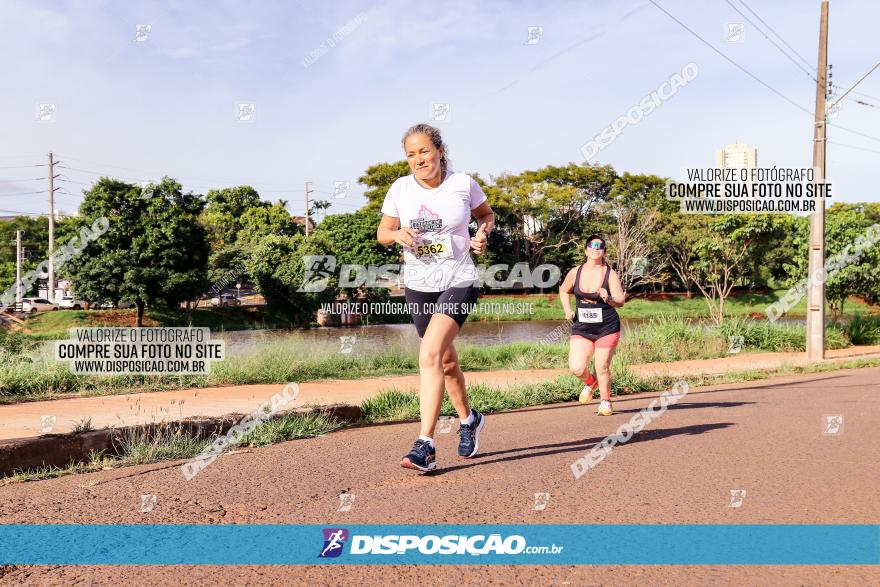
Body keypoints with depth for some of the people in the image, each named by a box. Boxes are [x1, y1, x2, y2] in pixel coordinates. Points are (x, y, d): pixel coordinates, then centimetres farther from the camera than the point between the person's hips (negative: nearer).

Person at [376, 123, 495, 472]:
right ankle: (469, 419, 43)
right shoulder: (401, 189, -1)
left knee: (430, 355, -22)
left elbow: (486, 214, 12)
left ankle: (425, 446, -21)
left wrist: (483, 233, -9)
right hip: (418, 286, 4)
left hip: (458, 282, -4)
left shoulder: (463, 184, -5)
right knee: (446, 361, 17)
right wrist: (397, 234, -15)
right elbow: (382, 232, 7)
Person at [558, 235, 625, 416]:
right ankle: (590, 383, 25)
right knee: (576, 368, -11)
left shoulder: (610, 274, -7)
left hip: (607, 328, -2)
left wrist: (608, 299, -35)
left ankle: (605, 401, 27)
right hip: (581, 329, 2)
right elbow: (563, 291, 20)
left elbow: (621, 301, -14)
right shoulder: (575, 273, 1)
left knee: (602, 368, 2)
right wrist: (567, 309, 4)